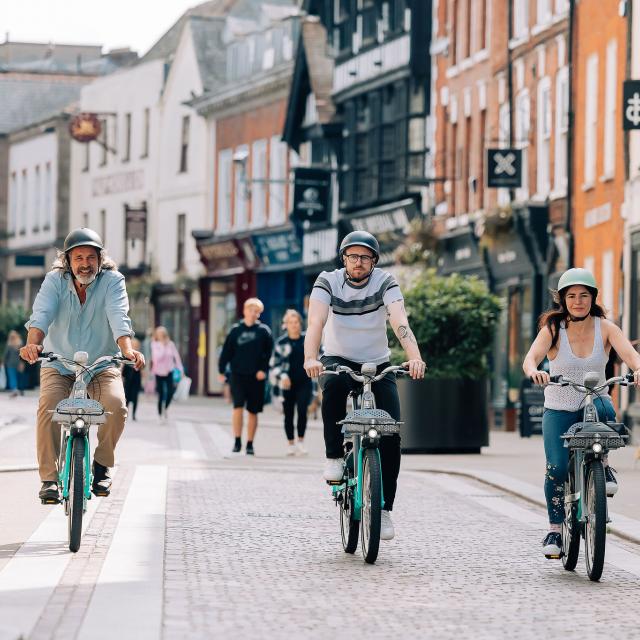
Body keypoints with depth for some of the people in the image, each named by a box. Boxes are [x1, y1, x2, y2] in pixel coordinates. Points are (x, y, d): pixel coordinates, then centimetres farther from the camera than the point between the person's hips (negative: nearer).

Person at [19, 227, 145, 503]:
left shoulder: (112, 281, -9)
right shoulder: (55, 281, -7)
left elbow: (118, 317, -25)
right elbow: (42, 314, -24)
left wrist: (127, 349, -45)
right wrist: (33, 344, -45)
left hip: (102, 366, 0)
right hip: (58, 365, 0)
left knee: (116, 404, -27)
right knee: (48, 406, -27)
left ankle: (102, 464, -3)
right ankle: (49, 478, -18)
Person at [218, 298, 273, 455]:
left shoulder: (264, 331, 3)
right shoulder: (236, 330, 5)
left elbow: (269, 353, 0)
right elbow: (226, 352, 6)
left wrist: (264, 370, -12)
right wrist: (222, 371, 2)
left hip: (256, 377, 0)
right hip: (238, 375, 0)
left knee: (253, 412, 6)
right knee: (238, 406, -14)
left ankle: (250, 444, 15)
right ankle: (237, 441, -6)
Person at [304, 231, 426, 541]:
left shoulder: (385, 282, -11)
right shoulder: (328, 281, -10)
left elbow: (400, 322, -26)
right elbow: (316, 322, -25)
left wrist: (414, 358, -44)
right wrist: (310, 359, -44)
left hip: (377, 365, 1)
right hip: (338, 360, -1)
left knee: (390, 434, -14)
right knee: (334, 384, -38)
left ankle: (384, 508, -3)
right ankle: (334, 457, -21)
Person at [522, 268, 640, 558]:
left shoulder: (605, 328, -4)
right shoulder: (552, 329, -7)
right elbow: (530, 358, -21)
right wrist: (534, 371, -46)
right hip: (558, 411, 0)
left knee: (603, 409, -37)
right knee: (556, 468, -16)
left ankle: (603, 466, -12)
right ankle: (555, 529, 2)